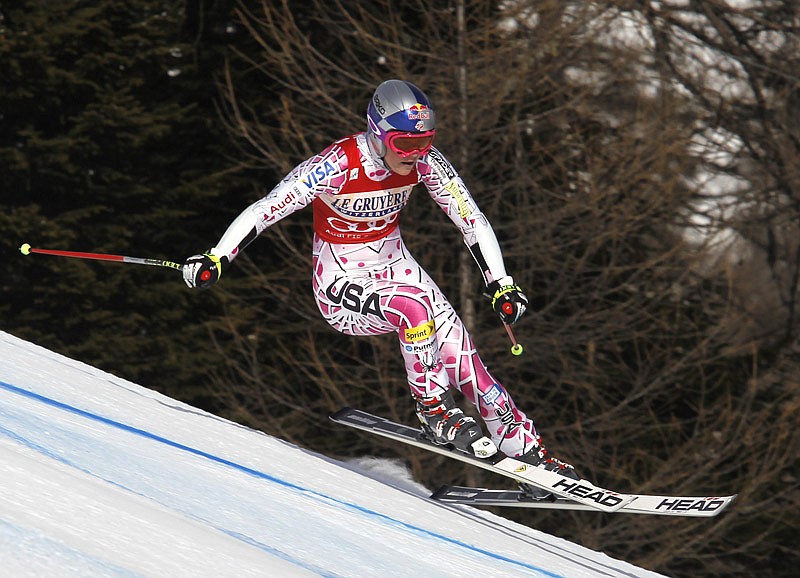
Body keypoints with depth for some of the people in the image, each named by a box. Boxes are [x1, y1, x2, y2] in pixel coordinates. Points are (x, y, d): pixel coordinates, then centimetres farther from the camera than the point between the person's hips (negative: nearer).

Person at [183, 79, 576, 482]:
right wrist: (216, 259, -35)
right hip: (342, 283, -5)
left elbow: (472, 220, -4)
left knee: (458, 350, -13)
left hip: (395, 264, 5)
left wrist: (501, 285, -11)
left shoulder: (424, 161, -12)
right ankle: (432, 409, -16)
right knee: (415, 306, -34)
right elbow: (265, 210, -26)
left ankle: (523, 445, -8)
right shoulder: (339, 165, -26)